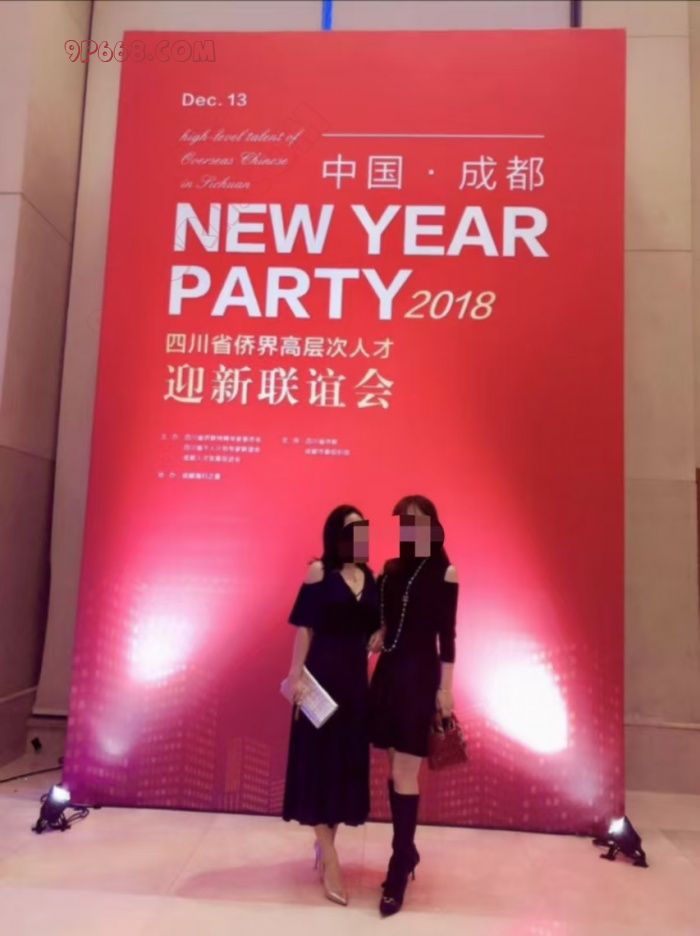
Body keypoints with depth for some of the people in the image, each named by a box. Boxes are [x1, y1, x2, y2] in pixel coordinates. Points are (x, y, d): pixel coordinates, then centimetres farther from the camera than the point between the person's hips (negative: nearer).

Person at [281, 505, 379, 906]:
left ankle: (324, 843, 32)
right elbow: (304, 627, -8)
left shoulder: (371, 577, 6)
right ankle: (331, 859, 13)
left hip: (357, 677, 5)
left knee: (348, 760, 13)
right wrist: (296, 674, -12)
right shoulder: (319, 571, -7)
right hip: (322, 674, -5)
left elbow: (377, 629, 9)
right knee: (320, 758, 2)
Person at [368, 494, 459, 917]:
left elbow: (447, 635, -6)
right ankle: (407, 852, 28)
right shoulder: (391, 569, 8)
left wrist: (446, 687, -8)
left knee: (404, 775, -3)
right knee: (396, 772, 12)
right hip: (389, 673, 5)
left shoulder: (444, 573, -6)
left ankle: (399, 867, 8)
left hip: (420, 676, -5)